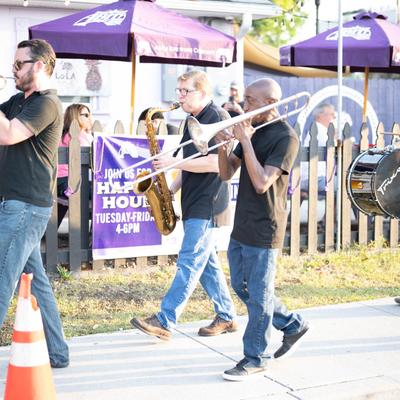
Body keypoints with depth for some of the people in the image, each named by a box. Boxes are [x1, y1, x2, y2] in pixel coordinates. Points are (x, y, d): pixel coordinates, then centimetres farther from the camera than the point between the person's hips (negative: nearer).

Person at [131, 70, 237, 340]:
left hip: (207, 205, -10)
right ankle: (227, 317, 21)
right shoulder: (193, 120, 16)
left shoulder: (217, 118, -12)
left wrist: (175, 162, -18)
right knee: (207, 263, 12)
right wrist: (172, 188, 9)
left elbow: (215, 164, -21)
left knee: (189, 263, -9)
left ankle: (165, 321, -10)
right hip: (194, 203, 10)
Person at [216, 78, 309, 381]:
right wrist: (223, 145, -9)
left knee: (258, 295, 1)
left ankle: (254, 358, 15)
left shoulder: (286, 137, -14)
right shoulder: (251, 129, 10)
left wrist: (245, 141, -22)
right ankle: (293, 325, 32)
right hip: (241, 227, 9)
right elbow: (227, 173, 9)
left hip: (264, 230, -9)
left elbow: (261, 183, -24)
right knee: (242, 288, 17)